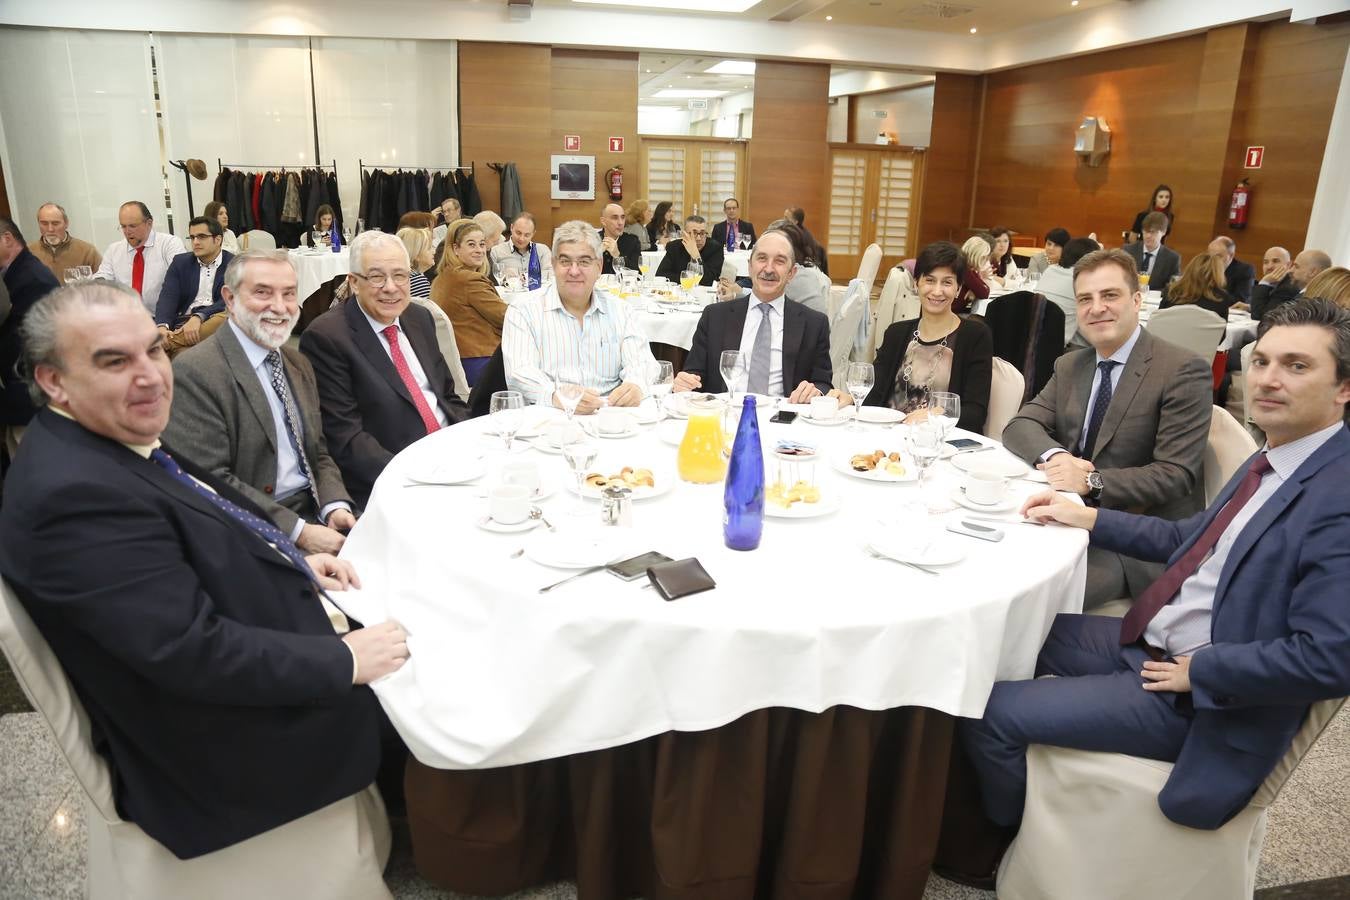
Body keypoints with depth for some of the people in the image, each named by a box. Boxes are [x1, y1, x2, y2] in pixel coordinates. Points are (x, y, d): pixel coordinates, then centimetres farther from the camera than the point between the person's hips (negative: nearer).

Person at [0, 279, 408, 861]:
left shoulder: (124, 442, 1)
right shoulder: (72, 494, -29)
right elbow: (193, 653, -31)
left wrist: (292, 561, 2)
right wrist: (344, 659, -23)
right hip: (229, 749, -9)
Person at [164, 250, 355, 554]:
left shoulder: (299, 364, 14)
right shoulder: (195, 372, -11)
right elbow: (210, 482, -16)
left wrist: (336, 506, -5)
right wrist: (298, 531, -21)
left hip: (316, 511, 7)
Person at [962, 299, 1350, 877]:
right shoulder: (1275, 458, 6)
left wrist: (1197, 672, -19)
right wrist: (1087, 518, 9)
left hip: (1202, 696, -9)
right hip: (1150, 641, 9)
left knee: (988, 711, -12)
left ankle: (1004, 843, 20)